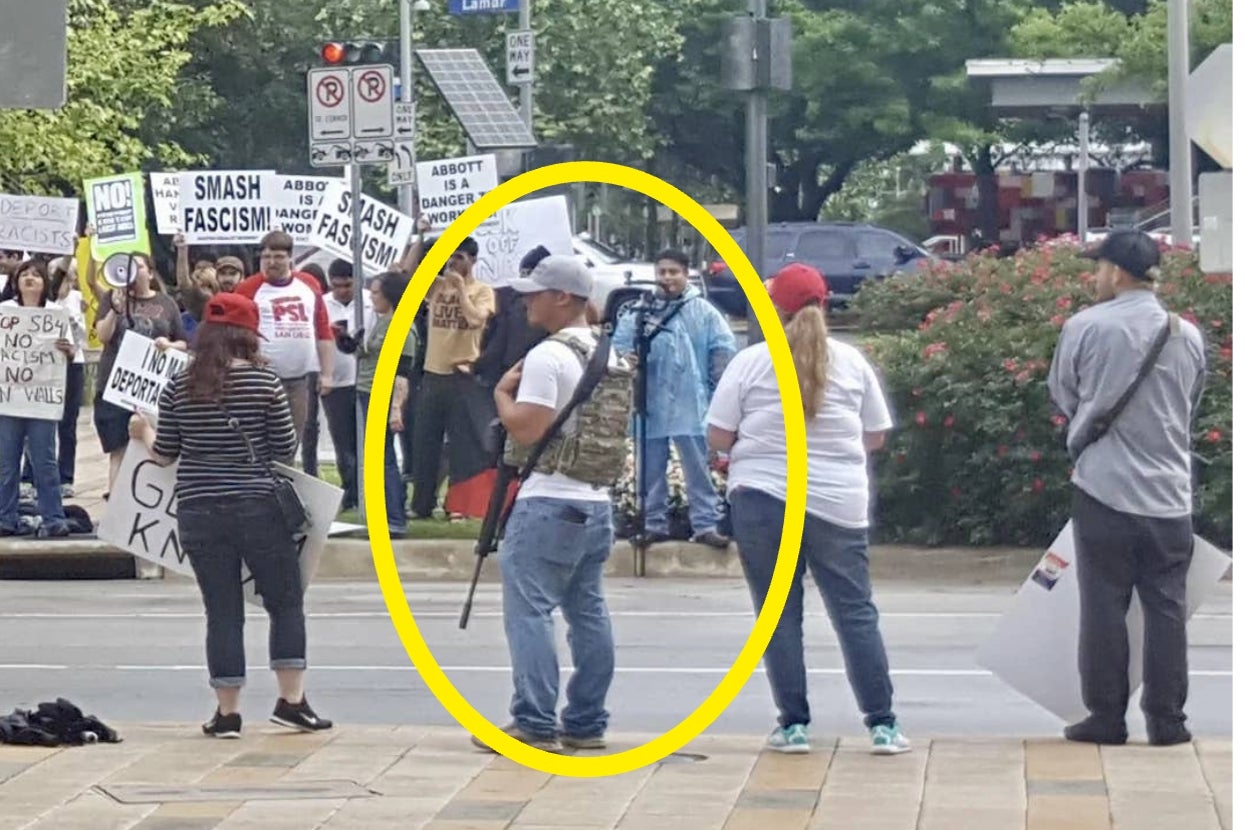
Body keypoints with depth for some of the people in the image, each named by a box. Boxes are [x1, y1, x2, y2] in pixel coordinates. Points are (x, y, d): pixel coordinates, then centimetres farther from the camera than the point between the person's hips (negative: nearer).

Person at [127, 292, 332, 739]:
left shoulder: (179, 386, 0)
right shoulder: (265, 382, -7)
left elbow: (163, 454, 5)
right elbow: (286, 448, -3)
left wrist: (144, 432, 26)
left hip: (199, 512, 3)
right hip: (257, 508, -3)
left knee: (222, 611, 7)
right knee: (286, 602, 11)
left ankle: (227, 713, 8)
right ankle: (291, 699, 7)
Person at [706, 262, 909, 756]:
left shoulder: (751, 363, -3)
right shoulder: (851, 363, 3)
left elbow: (718, 438, -2)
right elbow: (876, 437, 9)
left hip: (762, 500, -1)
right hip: (838, 505, 1)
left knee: (779, 616, 6)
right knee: (856, 613, 6)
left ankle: (793, 724, 6)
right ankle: (882, 725, 4)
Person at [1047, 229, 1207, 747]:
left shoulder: (1086, 327, -9)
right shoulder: (1189, 336, 3)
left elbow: (1062, 397, 4)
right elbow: (1192, 406, 13)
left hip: (1104, 489, -3)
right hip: (1170, 492, 3)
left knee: (1104, 606, 4)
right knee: (1166, 608, 7)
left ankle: (1105, 718, 6)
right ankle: (1166, 719, 8)